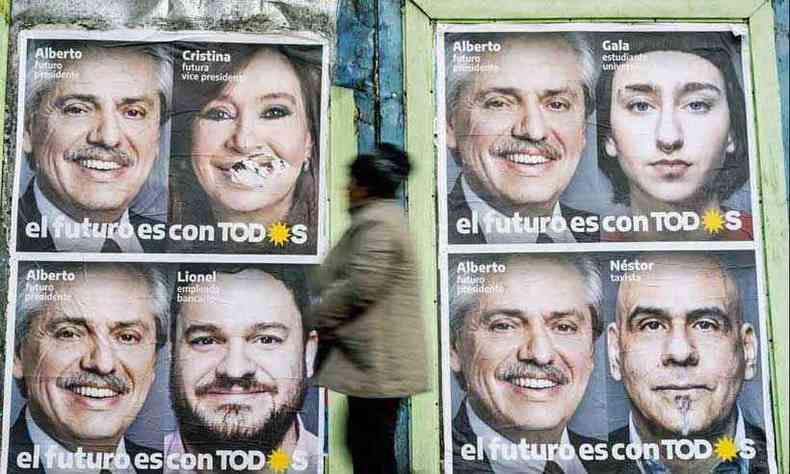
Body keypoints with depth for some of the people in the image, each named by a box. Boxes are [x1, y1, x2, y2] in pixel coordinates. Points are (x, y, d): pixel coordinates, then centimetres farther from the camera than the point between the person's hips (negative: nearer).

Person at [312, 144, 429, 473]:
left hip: (376, 359, -10)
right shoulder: (384, 216, 18)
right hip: (379, 358, 10)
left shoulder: (375, 223, -15)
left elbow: (360, 287, -22)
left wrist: (320, 320, -9)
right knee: (363, 441, 16)